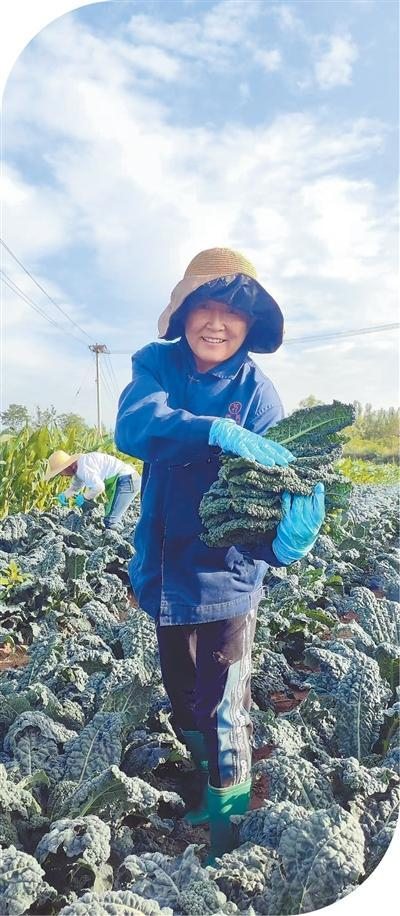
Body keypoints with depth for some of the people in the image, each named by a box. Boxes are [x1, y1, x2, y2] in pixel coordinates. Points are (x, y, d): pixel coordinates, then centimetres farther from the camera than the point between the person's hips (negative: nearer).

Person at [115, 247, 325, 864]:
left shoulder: (255, 389, -11)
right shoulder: (156, 365, -6)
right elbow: (134, 426, -26)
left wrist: (286, 534, -40)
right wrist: (217, 431, -42)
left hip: (226, 573, -3)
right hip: (165, 571, 4)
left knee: (223, 712, 4)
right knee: (182, 699, 22)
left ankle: (227, 826, 31)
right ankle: (207, 786, 50)